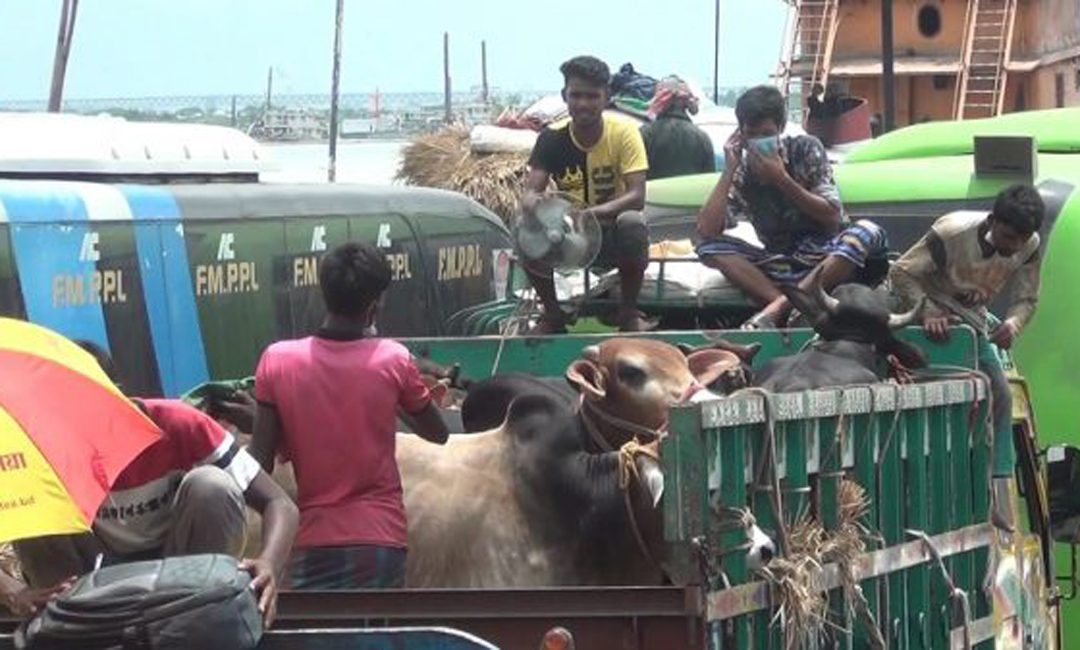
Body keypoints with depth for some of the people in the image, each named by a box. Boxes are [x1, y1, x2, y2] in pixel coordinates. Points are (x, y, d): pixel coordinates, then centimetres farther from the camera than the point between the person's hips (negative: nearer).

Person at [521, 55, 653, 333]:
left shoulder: (623, 133, -15)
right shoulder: (552, 139, -9)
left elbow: (637, 196, -24)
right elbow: (530, 192, -17)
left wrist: (600, 211, -43)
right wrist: (532, 202, -43)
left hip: (612, 236, -2)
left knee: (633, 224, -36)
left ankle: (629, 313, -13)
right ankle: (552, 315, -5)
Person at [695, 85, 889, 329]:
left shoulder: (806, 150, -3)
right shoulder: (742, 173, -1)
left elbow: (833, 217, -10)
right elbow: (706, 231, -13)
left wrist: (781, 179, -18)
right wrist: (729, 171, -14)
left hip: (826, 258, -1)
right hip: (780, 262, 1)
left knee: (867, 232, -33)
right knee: (710, 248, -19)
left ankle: (775, 309, -40)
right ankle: (789, 308, -38)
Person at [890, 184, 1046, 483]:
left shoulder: (1029, 246, -15)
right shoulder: (952, 233, -31)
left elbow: (1027, 299, -6)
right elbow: (901, 273, -27)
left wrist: (1013, 324, -30)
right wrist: (927, 314, -42)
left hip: (971, 318, 6)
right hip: (930, 311, -6)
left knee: (999, 396, -1)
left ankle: (999, 480, 5)